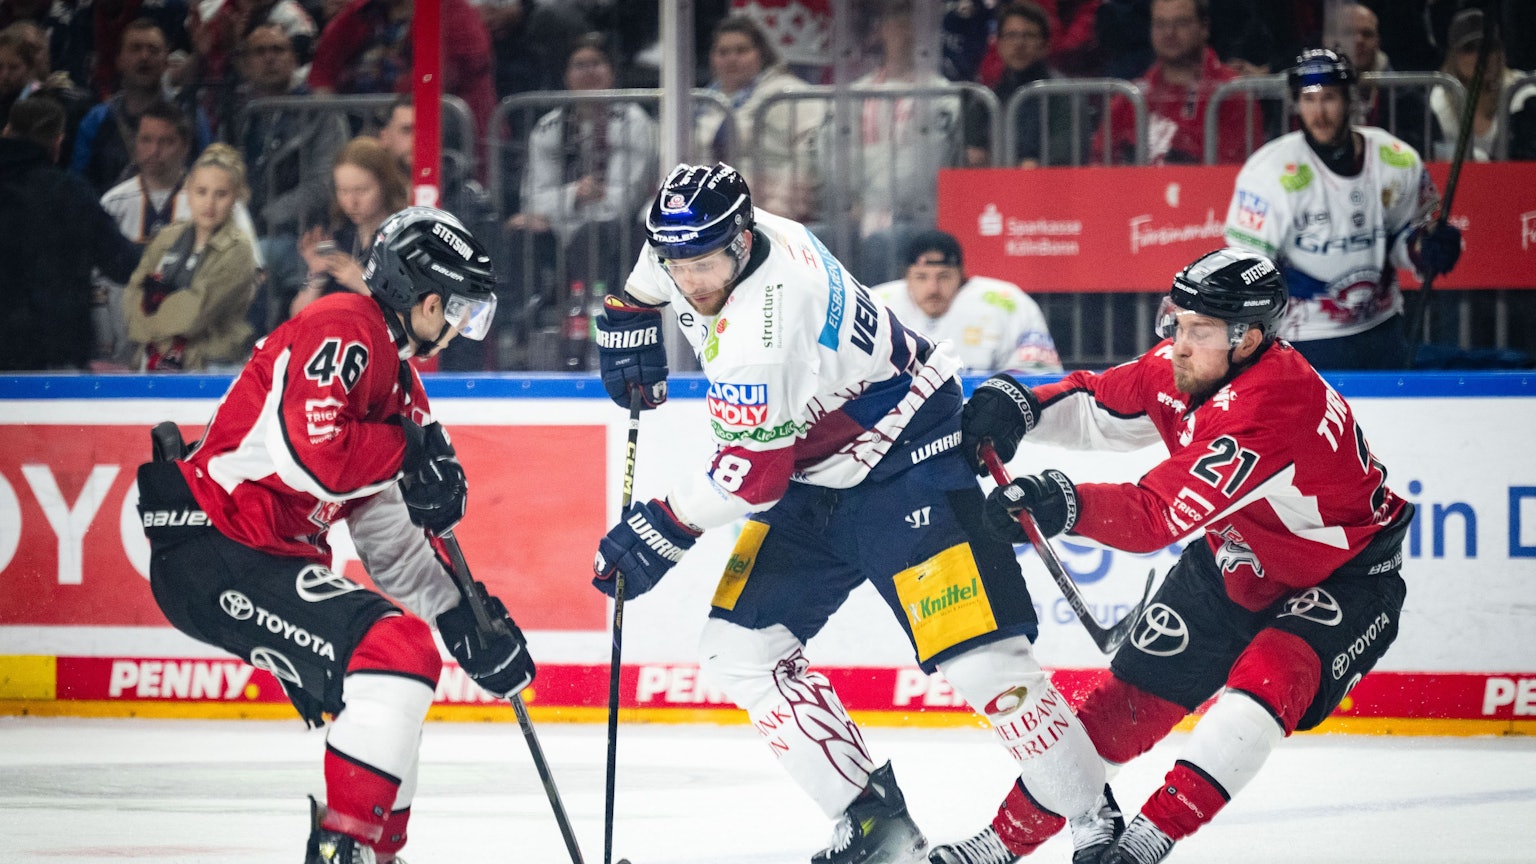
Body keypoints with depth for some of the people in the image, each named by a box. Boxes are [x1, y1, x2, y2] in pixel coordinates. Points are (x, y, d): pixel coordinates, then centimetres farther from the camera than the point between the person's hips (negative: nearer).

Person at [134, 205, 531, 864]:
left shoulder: (397, 380, 19)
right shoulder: (342, 333, -12)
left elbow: (389, 536, 19)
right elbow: (307, 452, -28)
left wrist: (463, 617, 10)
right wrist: (410, 447, -14)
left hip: (271, 556, 11)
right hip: (212, 553, -11)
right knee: (399, 653, -22)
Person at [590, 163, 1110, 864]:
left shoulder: (758, 330, -32)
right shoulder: (707, 241, -7)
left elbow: (752, 475, -26)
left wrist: (663, 529, -16)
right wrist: (631, 316, 16)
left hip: (904, 462, -10)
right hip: (814, 477, 10)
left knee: (977, 659, -20)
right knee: (739, 645, 1)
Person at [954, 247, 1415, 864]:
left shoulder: (1274, 404, -36)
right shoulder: (1178, 367, -13)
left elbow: (1160, 513, -40)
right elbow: (1095, 408, 4)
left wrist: (1066, 505, -52)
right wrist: (1020, 406, -16)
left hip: (1345, 578, -8)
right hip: (1236, 561, 8)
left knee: (1266, 680, -32)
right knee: (1132, 695, 4)